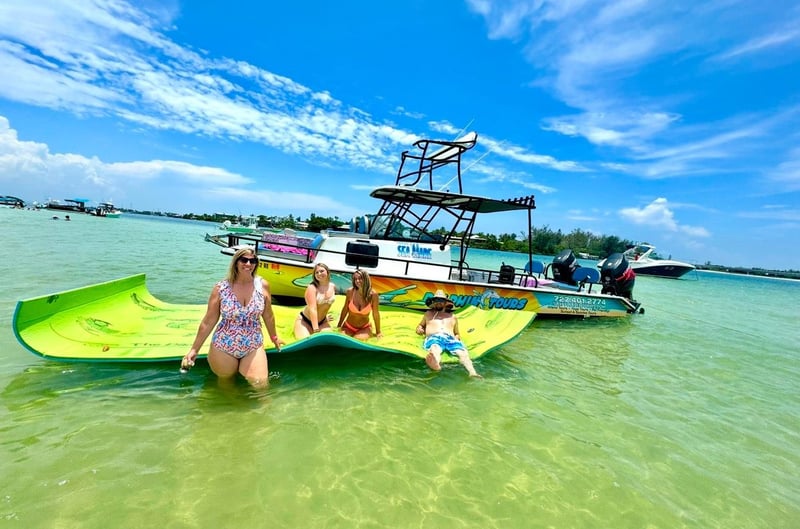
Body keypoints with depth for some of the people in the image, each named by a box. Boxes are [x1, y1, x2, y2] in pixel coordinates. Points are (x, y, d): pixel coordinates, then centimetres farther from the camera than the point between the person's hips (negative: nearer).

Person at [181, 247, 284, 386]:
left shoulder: (263, 286, -8)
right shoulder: (221, 288, -10)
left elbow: (268, 316, 5)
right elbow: (208, 322, -3)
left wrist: (274, 337, 16)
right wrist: (194, 350, 0)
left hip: (253, 346, 1)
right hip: (223, 347, 0)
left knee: (260, 384, -8)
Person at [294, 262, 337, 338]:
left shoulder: (333, 287, -5)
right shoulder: (312, 287, -22)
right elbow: (312, 309, -30)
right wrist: (316, 330, -36)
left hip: (322, 321, 5)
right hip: (305, 320, -4)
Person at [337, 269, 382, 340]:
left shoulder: (373, 294, -19)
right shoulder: (350, 291, -14)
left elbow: (376, 314, -8)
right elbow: (345, 309, 0)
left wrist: (378, 332, 1)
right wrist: (339, 326, 9)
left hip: (365, 328, -1)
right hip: (348, 327, 2)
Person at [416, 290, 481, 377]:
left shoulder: (453, 317, 33)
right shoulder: (428, 313, 31)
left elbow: (457, 333, 35)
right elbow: (421, 325, 38)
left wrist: (457, 337, 11)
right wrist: (419, 329, 13)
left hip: (450, 339, 3)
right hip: (434, 338, -2)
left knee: (463, 353, -33)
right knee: (434, 350, -43)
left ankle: (473, 373, -55)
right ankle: (436, 364, -75)